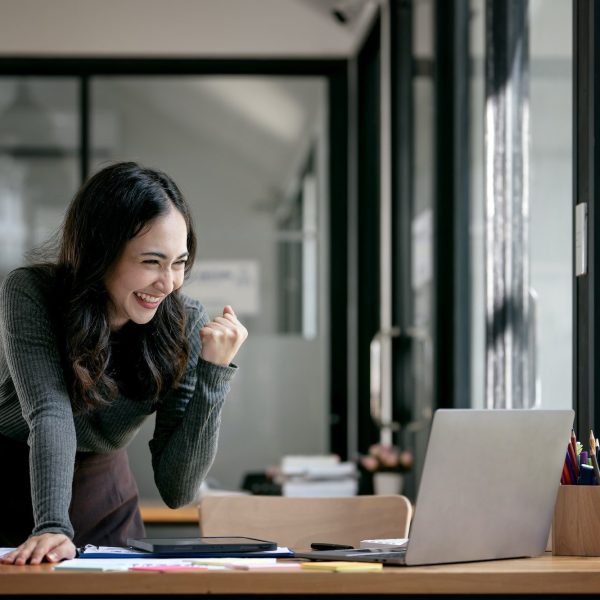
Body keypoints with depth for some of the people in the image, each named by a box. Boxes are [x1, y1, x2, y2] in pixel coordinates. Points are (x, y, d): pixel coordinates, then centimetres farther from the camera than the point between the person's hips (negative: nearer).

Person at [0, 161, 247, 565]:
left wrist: (214, 372, -25)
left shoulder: (185, 324, -14)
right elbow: (49, 414, -29)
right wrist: (51, 527, -42)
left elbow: (178, 490, -16)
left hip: (104, 500, 2)